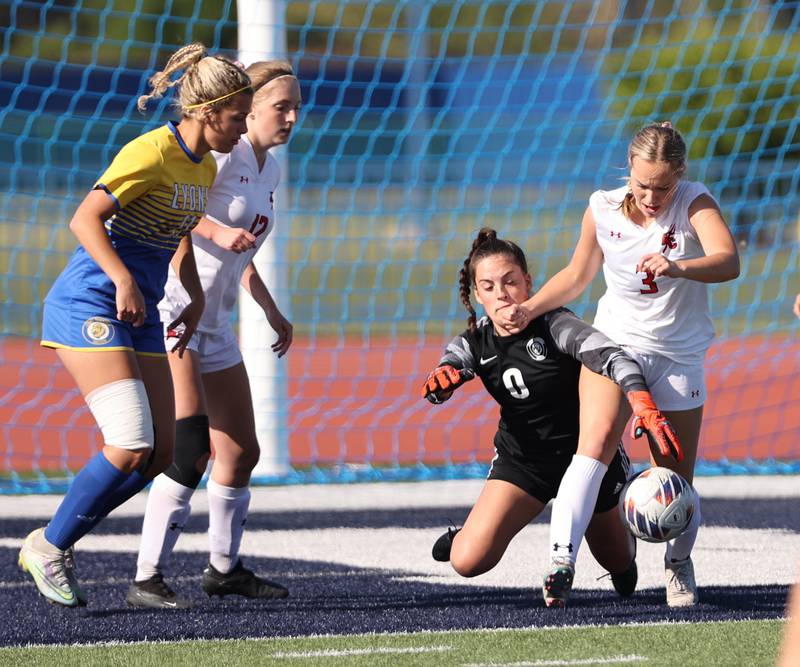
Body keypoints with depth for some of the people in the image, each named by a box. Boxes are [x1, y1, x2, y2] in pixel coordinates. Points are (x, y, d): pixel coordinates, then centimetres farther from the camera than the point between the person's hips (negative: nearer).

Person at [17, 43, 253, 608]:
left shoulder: (205, 168, 12)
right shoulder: (152, 153, -15)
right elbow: (85, 218, -23)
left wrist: (196, 300, 19)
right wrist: (122, 280, -32)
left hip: (140, 315, 9)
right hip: (90, 306, -9)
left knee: (161, 453, 2)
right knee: (131, 446, -18)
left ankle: (58, 542, 14)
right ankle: (49, 547, -1)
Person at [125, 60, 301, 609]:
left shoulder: (270, 171, 16)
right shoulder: (221, 154, -12)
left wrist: (273, 315, 26)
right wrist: (216, 229, -33)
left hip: (214, 327, 9)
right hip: (171, 313, -9)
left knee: (241, 451, 13)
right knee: (191, 449, -18)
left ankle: (224, 568, 29)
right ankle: (147, 579, -15)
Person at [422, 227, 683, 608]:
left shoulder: (553, 326, -25)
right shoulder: (473, 344, -10)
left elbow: (611, 356, -39)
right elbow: (438, 389, -24)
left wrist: (643, 404, -58)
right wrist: (440, 381, -50)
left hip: (582, 457, -2)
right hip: (521, 460, 2)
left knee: (618, 564, 15)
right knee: (467, 562, -14)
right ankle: (473, 532, 22)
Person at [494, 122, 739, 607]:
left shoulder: (695, 203, -15)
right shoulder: (603, 209, -6)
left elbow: (728, 262, -34)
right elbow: (576, 276, 13)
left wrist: (677, 267, -53)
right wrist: (528, 310, 0)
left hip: (679, 355, -1)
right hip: (615, 342, 1)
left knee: (677, 481, 3)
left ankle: (679, 565, 30)